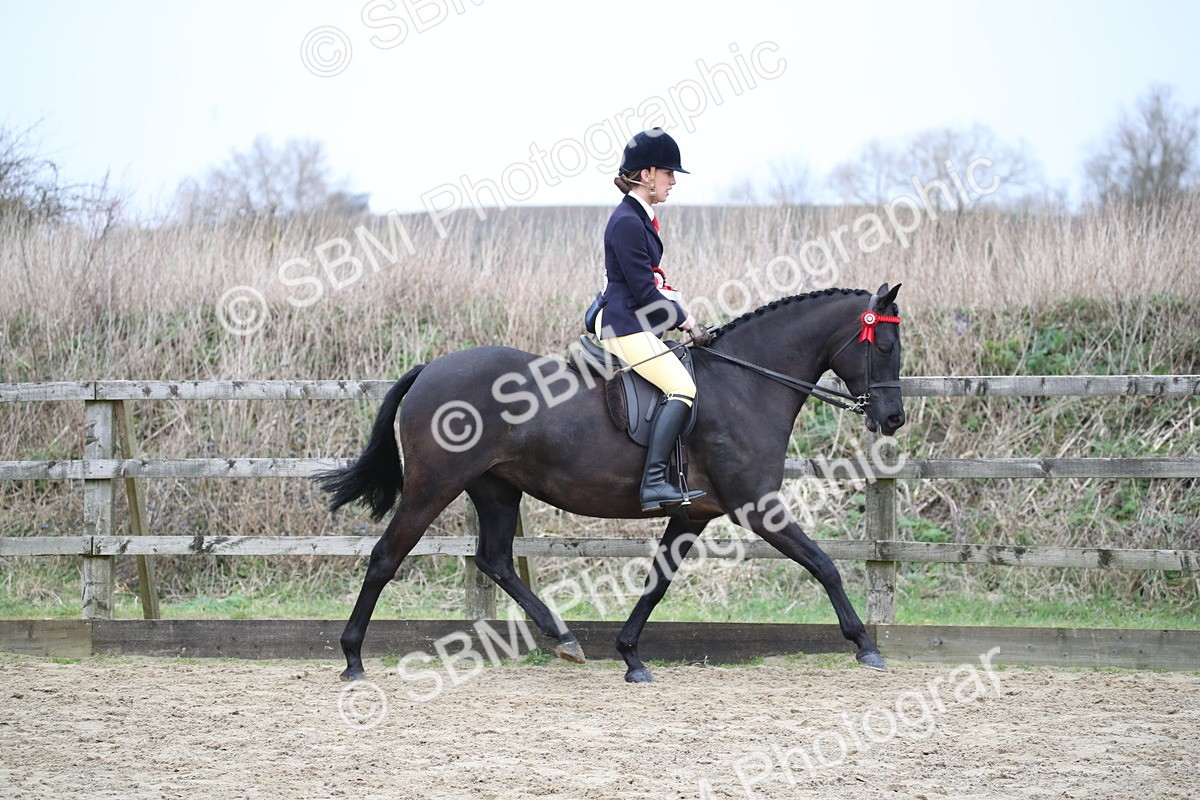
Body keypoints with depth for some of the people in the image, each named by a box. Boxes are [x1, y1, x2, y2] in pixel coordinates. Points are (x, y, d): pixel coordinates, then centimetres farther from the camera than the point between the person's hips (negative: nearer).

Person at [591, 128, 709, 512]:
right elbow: (644, 291, -18)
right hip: (627, 326, -11)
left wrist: (683, 317, 12)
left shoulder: (640, 218, 16)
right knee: (682, 389, -23)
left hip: (637, 324, 11)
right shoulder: (627, 222, -16)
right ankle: (654, 481, -30)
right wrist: (686, 322, -10)